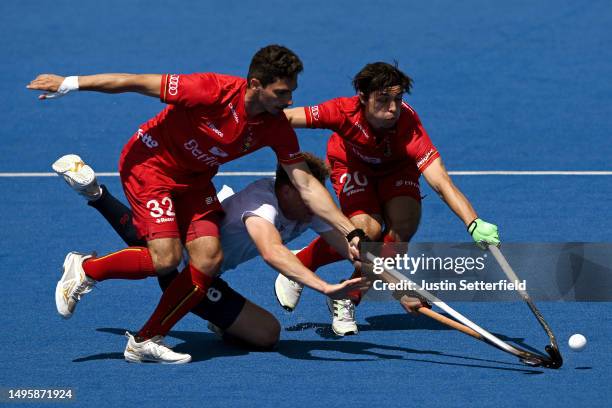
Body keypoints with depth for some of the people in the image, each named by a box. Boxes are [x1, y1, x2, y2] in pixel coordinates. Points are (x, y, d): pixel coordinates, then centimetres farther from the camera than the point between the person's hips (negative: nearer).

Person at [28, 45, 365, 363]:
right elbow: (137, 83, -22)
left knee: (209, 258, -10)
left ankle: (146, 341, 1)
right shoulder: (214, 91, -31)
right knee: (166, 258, -20)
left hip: (194, 179, 6)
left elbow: (306, 185, -8)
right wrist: (69, 84, -16)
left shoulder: (277, 127, -14)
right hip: (150, 163, -6)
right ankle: (84, 268, 5)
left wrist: (350, 231, -15)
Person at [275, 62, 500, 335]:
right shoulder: (345, 112, -38)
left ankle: (348, 298, -3)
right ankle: (299, 264, 3)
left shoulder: (408, 126, -40)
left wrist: (474, 225, -61)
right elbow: (287, 117, -27)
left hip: (396, 168, 1)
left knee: (404, 225, -24)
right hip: (351, 165, -1)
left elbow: (440, 181, -49)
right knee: (368, 231, -24)